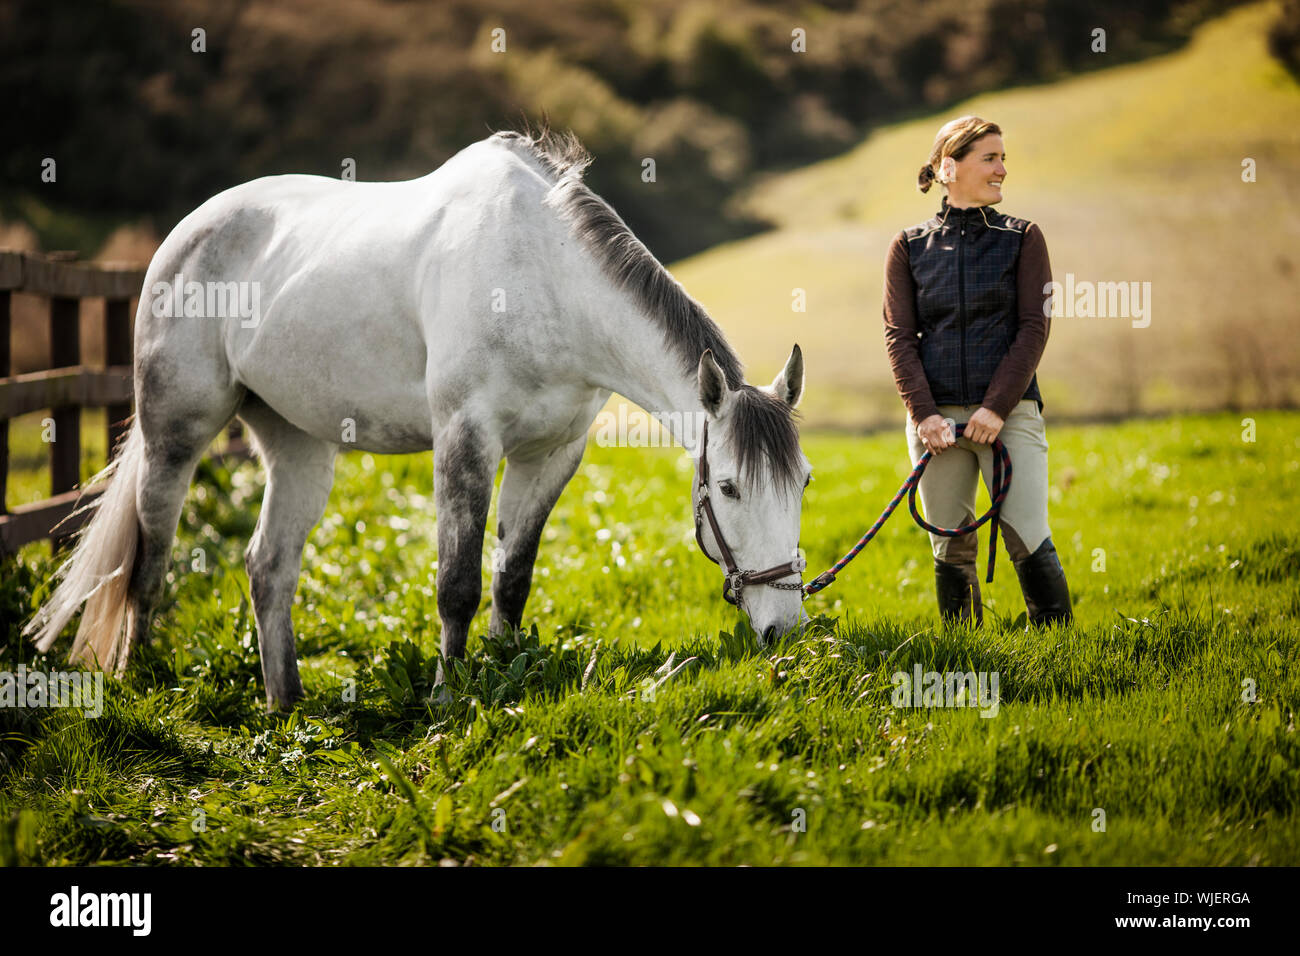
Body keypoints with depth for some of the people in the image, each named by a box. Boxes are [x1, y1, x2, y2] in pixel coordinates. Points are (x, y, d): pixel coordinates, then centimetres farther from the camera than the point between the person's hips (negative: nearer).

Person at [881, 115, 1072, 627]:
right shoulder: (909, 247, 9)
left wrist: (997, 407, -10)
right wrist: (924, 413, -10)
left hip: (1009, 411, -1)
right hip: (937, 416, 1)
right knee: (950, 548, 4)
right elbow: (899, 336, 4)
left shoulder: (1022, 238, 7)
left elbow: (1033, 327, 0)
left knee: (1028, 540, -10)